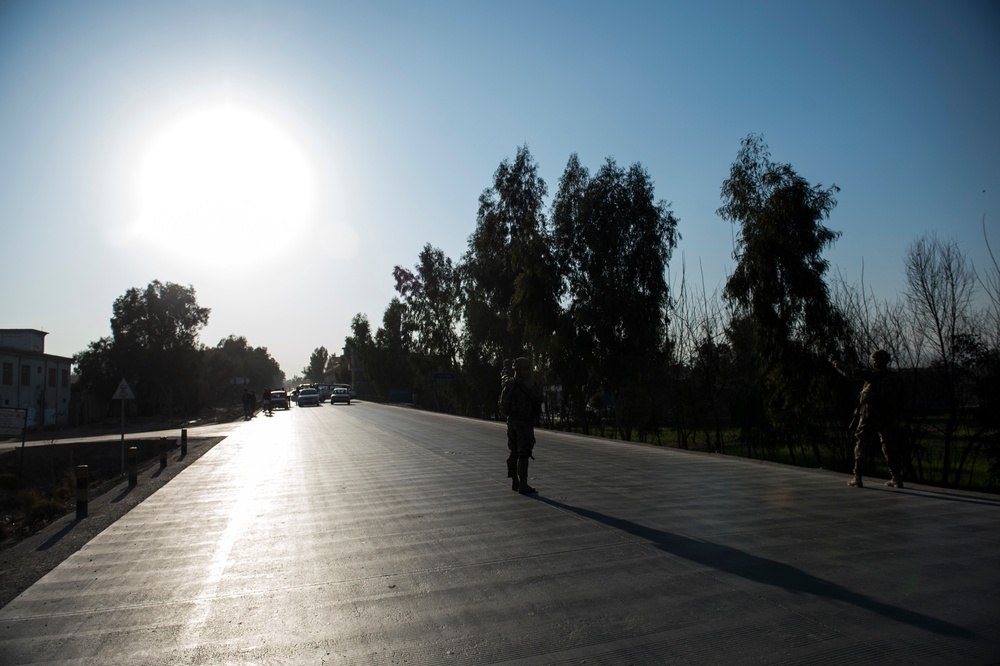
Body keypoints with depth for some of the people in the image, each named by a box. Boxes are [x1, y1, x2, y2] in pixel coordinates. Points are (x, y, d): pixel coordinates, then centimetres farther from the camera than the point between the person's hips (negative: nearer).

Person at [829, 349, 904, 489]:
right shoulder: (890, 377, 9)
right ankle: (896, 479, 12)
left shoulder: (873, 374, -9)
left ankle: (857, 478, 1)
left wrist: (834, 362, 1)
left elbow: (849, 373, -9)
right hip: (887, 418, 5)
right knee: (888, 447, 13)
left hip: (870, 416, -5)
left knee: (861, 446, 2)